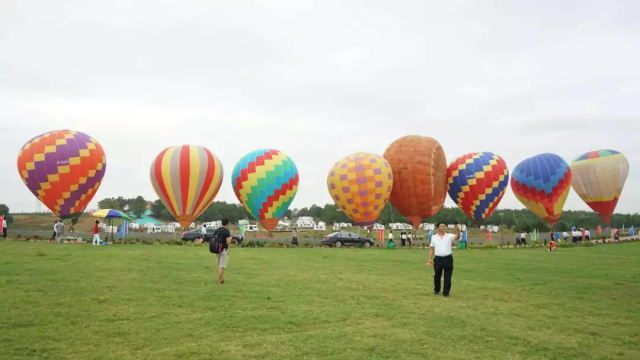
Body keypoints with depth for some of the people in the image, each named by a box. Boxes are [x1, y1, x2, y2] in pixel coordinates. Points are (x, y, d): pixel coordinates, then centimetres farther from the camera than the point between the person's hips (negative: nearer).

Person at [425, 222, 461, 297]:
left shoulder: (449, 236, 1)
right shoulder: (434, 237, 6)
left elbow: (457, 237, -18)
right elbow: (431, 248, 8)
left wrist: (458, 231, -38)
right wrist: (430, 259, 2)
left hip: (448, 258, -1)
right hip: (438, 259, 1)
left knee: (448, 276, 2)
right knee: (437, 276, 11)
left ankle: (446, 292, 13)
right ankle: (436, 290, 32)